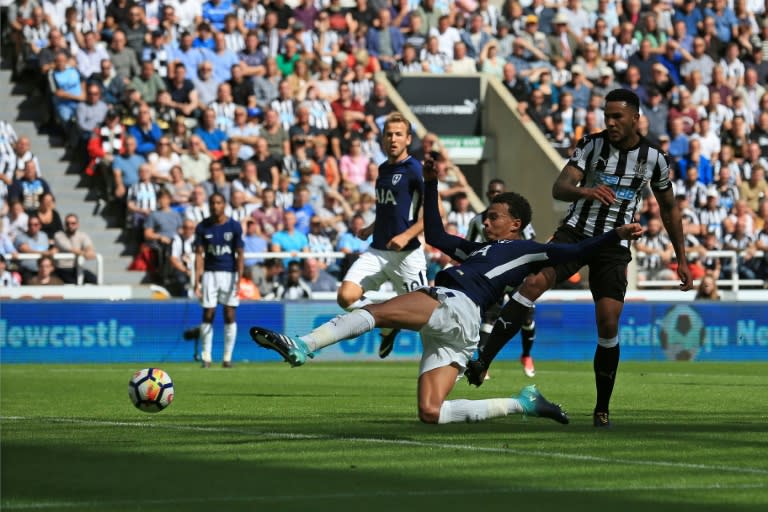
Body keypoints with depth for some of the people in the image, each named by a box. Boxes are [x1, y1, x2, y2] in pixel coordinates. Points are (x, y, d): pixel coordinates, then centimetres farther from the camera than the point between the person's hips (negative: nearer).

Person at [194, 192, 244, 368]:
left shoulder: (234, 226, -2)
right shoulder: (202, 227, 1)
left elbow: (240, 254, -3)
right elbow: (199, 255, 0)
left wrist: (239, 280, -12)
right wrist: (197, 281, -7)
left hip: (230, 273, -1)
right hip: (210, 273, 1)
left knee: (230, 316, -1)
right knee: (208, 314, -2)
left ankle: (227, 357, 5)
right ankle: (206, 356, 6)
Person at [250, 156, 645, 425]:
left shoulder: (525, 251, 11)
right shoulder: (477, 250, 36)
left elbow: (573, 252, 4)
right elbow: (435, 235, 45)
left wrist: (616, 235, -7)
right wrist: (432, 185, 45)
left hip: (456, 308, -9)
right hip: (446, 332, 9)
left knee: (373, 313, -21)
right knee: (430, 414, -5)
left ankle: (301, 347, -30)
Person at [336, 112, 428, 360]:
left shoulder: (415, 169, -9)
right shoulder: (383, 169, 15)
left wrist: (407, 235, -23)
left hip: (406, 254, -7)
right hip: (376, 251, 7)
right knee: (346, 297, -10)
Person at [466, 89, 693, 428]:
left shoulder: (654, 158, -1)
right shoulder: (591, 145, -5)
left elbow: (669, 209, 14)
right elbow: (559, 188, -16)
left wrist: (681, 260, 16)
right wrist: (585, 190, -39)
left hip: (615, 247, 1)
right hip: (575, 233, -1)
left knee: (608, 325, -10)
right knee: (534, 282, -26)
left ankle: (602, 409, 6)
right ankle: (482, 361, -31)